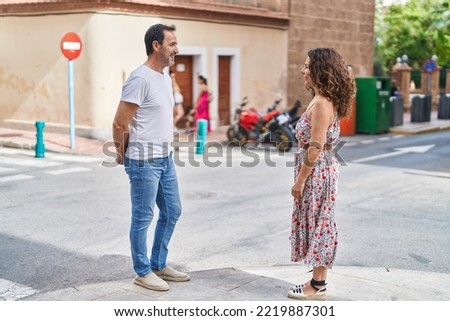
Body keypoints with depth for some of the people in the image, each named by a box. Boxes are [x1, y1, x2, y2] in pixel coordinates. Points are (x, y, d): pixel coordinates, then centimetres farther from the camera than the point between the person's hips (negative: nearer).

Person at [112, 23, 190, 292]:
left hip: (165, 158, 9)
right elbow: (119, 123, -17)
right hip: (144, 160, -9)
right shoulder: (140, 78, -18)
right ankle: (143, 272, 17)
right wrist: (122, 154, -4)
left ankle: (159, 265, 30)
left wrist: (166, 149, 17)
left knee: (172, 211, 16)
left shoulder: (166, 76, 10)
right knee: (143, 217, 3)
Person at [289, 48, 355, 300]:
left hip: (316, 171, -10)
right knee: (319, 224, 14)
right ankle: (319, 281, 25)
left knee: (317, 224, -1)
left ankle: (318, 286, 11)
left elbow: (315, 148, -22)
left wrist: (300, 180, -17)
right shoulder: (327, 101, 11)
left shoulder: (321, 103, -19)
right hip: (322, 169, 10)